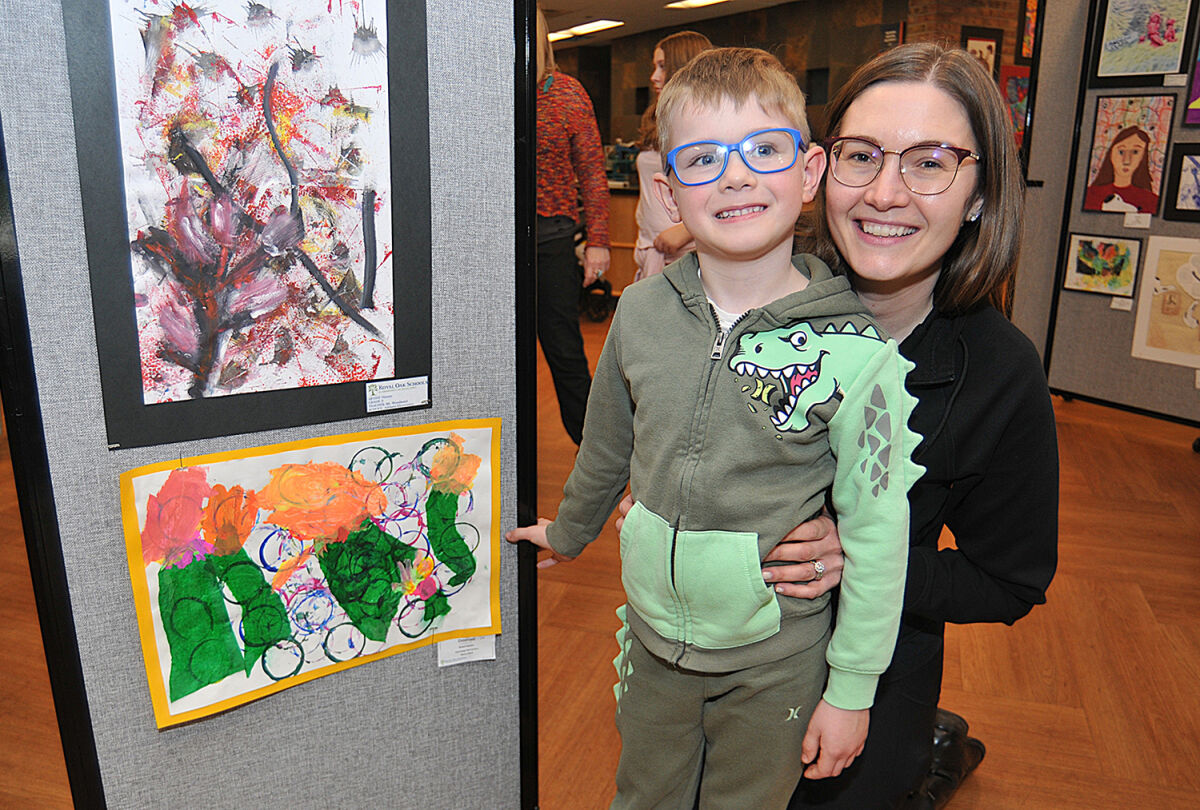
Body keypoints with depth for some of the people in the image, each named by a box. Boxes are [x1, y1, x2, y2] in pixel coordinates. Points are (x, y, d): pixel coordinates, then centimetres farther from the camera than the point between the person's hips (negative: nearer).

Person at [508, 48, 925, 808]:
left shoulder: (856, 347, -20)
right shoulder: (642, 310, -9)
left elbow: (877, 530, -13)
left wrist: (851, 690, -8)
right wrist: (569, 531, 23)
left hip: (775, 659, -3)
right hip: (653, 634, 3)